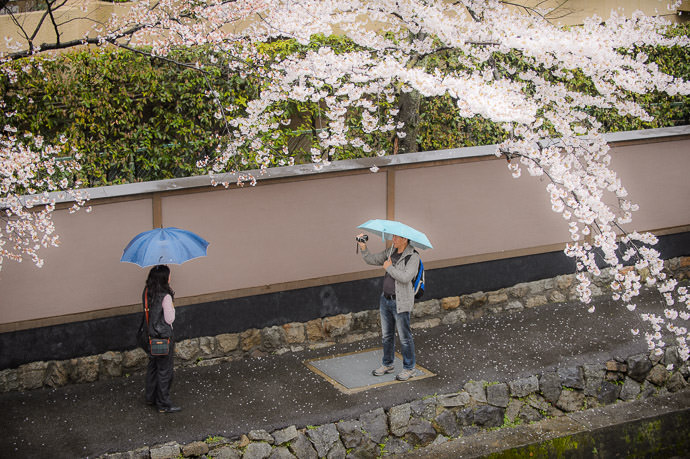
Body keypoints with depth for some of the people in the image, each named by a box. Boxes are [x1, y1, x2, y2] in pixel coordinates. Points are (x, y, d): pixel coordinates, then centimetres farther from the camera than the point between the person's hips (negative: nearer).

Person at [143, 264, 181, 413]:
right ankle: (163, 404, 12)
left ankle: (150, 397, 34)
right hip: (164, 337, -8)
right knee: (165, 370, 4)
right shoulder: (165, 296, -24)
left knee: (152, 366, 21)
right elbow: (170, 319, -18)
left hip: (151, 336, 8)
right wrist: (172, 308, -2)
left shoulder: (146, 293, -1)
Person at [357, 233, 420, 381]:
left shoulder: (413, 256, -14)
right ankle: (387, 365, 30)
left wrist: (389, 267, -16)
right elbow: (371, 259, 10)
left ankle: (409, 368, 14)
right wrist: (363, 247, -6)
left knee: (404, 337, 2)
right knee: (386, 335, 16)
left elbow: (406, 277, -26)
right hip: (386, 300, 7)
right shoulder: (390, 252, 7)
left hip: (401, 303, -7)